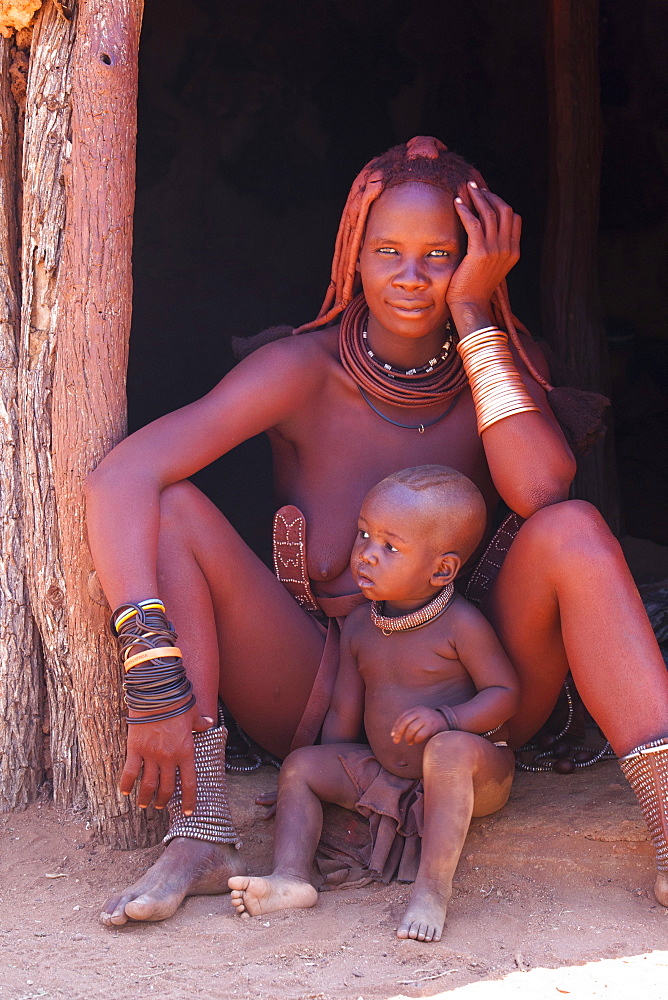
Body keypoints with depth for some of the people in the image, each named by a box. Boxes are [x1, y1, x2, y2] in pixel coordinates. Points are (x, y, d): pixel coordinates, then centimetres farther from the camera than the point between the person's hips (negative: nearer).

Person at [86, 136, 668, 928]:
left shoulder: (503, 360, -1)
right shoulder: (306, 371, -10)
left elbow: (540, 489, -24)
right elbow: (118, 480, -23)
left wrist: (473, 315, -19)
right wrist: (155, 676, -35)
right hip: (317, 700, -1)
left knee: (573, 530, -24)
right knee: (173, 511, -21)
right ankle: (201, 840, -28)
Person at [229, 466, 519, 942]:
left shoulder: (460, 624, -14)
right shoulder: (359, 627, 4)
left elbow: (504, 692, -14)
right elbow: (343, 716, 10)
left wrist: (446, 718, -30)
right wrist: (335, 792, 8)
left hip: (475, 775, -6)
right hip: (385, 775, 6)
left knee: (450, 750, -39)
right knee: (300, 765, -5)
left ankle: (433, 888, -39)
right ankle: (292, 877, -20)